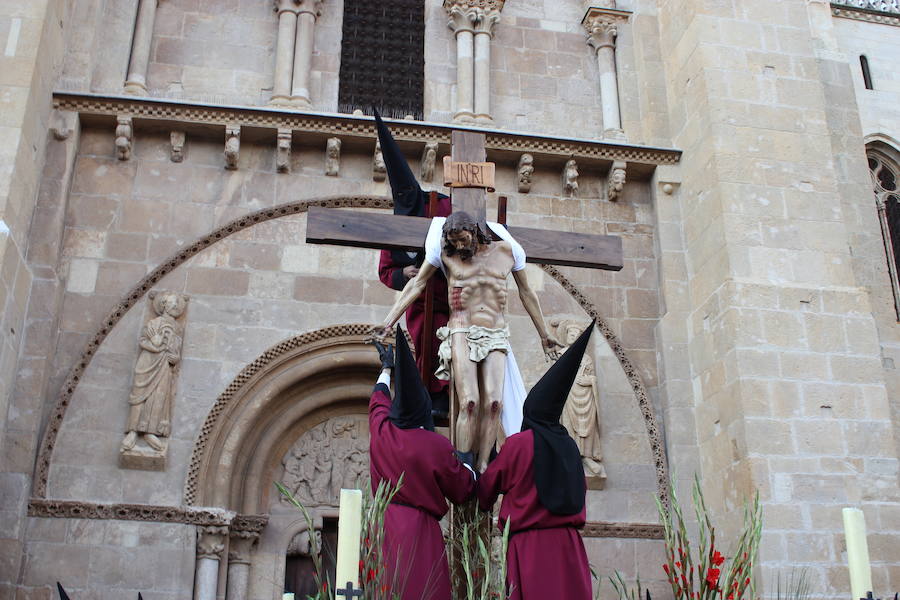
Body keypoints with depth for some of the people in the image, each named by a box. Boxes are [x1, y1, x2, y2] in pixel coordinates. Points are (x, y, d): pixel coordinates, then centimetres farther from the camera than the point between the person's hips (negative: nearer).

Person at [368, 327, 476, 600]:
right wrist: (471, 469, 24)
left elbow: (379, 398, 25)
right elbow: (463, 491, 2)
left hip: (382, 524, 5)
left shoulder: (380, 432, 1)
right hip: (419, 529, -5)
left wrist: (387, 367, 44)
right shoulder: (437, 447, -10)